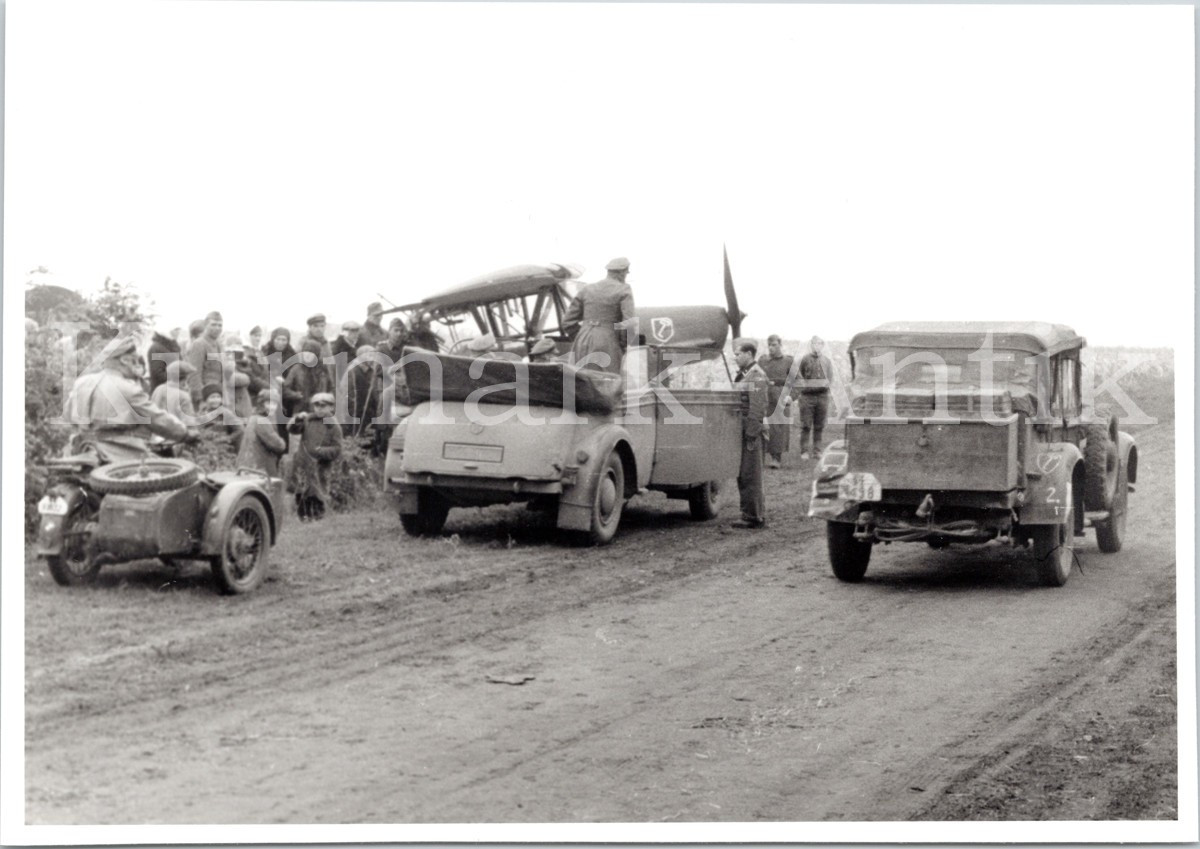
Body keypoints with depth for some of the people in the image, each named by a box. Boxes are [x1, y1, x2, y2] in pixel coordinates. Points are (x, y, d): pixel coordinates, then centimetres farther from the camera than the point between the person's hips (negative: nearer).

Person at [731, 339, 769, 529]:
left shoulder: (757, 376, -13)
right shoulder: (742, 375, 18)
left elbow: (758, 408, -18)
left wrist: (751, 435, -21)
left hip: (750, 431, -10)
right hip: (741, 430, 10)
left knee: (750, 476, -6)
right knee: (742, 476, 14)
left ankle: (755, 517, -2)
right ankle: (750, 515, 21)